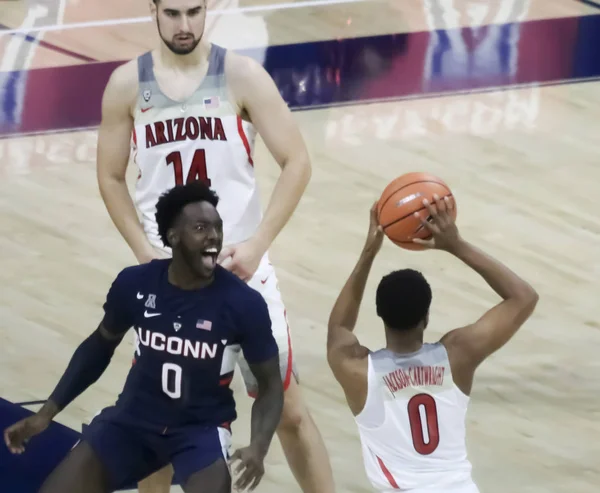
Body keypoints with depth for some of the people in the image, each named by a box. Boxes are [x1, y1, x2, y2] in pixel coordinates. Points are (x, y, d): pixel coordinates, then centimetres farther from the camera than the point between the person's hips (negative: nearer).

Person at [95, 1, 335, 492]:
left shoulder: (242, 76, -8)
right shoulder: (127, 84, -1)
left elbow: (296, 162, -8)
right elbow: (111, 177, 7)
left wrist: (258, 243, -16)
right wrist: (145, 252, -5)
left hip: (239, 265, -2)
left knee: (286, 407, 3)